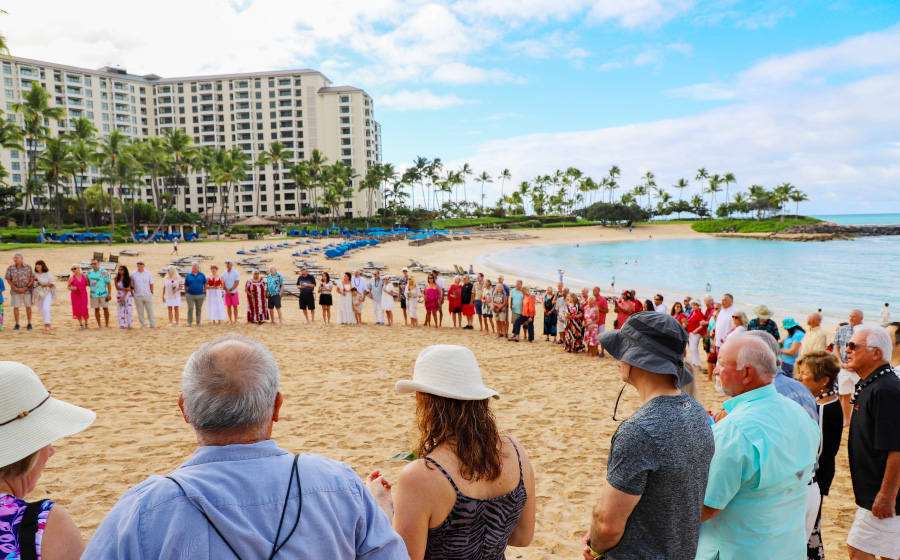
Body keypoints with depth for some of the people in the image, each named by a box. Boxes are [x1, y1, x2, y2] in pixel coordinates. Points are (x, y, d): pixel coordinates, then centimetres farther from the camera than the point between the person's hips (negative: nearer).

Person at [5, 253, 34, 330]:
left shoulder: (28, 267, 1)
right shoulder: (10, 268, 2)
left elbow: (32, 278, 0)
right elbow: (8, 279, 1)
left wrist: (26, 287, -12)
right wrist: (16, 289, -10)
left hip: (27, 290, -1)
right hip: (15, 291, 1)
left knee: (28, 306, 2)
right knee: (15, 307, 2)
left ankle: (29, 324, 10)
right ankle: (17, 324, 11)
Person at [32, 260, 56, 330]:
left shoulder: (47, 274, -2)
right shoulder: (34, 274, 7)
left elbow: (52, 284, 0)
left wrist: (45, 284, -14)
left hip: (46, 293, -4)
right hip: (38, 294, 4)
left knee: (46, 308, -16)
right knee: (41, 309, 6)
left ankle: (47, 324, -12)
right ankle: (47, 324, 17)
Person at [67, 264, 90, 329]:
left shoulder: (84, 277, 1)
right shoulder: (71, 278, -2)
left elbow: (88, 284, 12)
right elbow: (68, 287, 7)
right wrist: (72, 288, -13)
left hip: (83, 295, 0)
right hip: (75, 295, 0)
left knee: (84, 309, -5)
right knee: (77, 309, 0)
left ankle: (86, 323, 14)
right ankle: (81, 324, 12)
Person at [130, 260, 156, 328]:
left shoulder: (148, 273, 7)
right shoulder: (133, 274, 6)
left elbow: (151, 284, 11)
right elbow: (131, 285, 11)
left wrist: (151, 292, 4)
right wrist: (132, 294, 4)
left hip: (148, 295, 0)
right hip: (137, 296, 0)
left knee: (150, 310, -1)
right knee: (140, 312, 2)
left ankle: (152, 325, 4)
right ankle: (143, 325, 10)